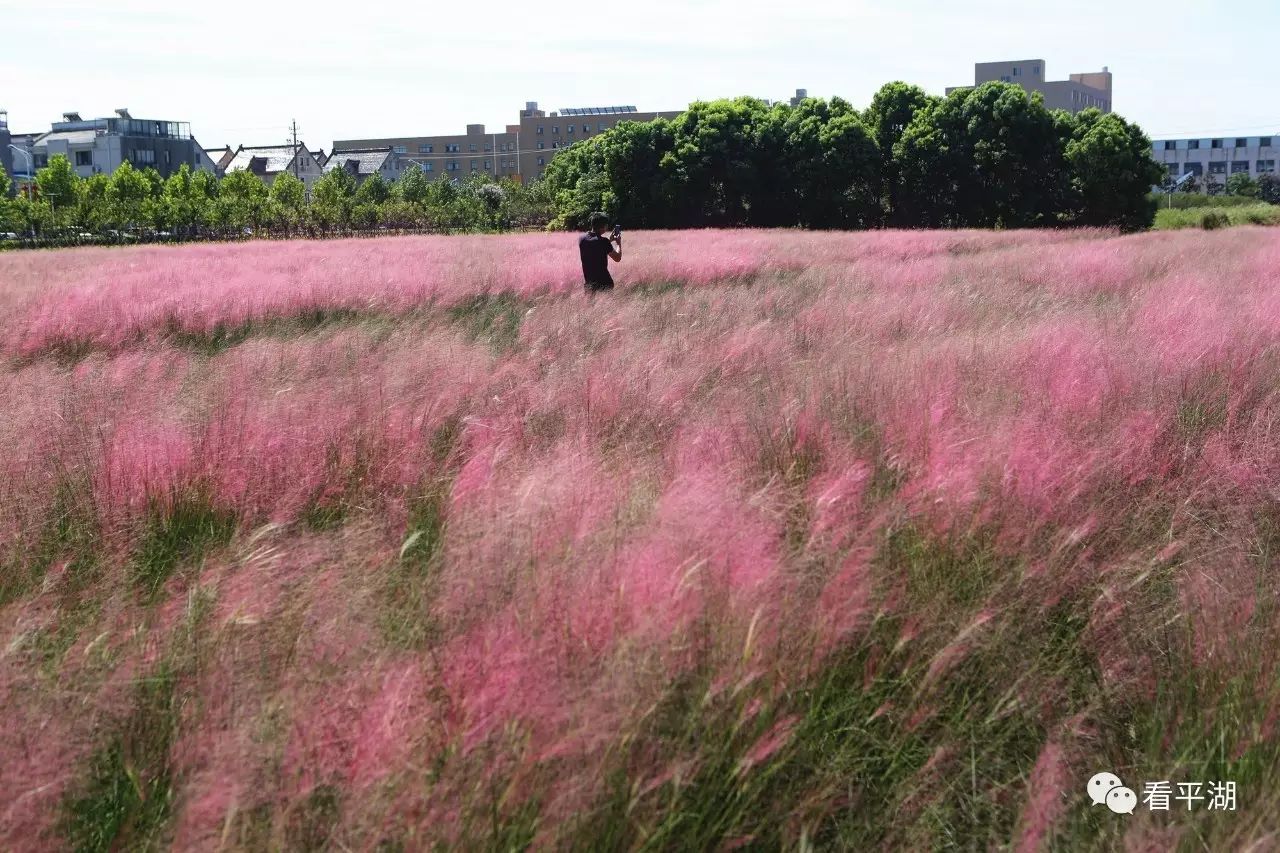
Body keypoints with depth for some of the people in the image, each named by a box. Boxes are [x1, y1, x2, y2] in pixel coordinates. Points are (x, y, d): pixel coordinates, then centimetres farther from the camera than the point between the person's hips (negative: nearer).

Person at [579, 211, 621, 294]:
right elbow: (617, 258, -3)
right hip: (603, 282, -5)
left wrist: (609, 241, 22)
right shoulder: (604, 241, -14)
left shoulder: (581, 239, 1)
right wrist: (619, 243, 13)